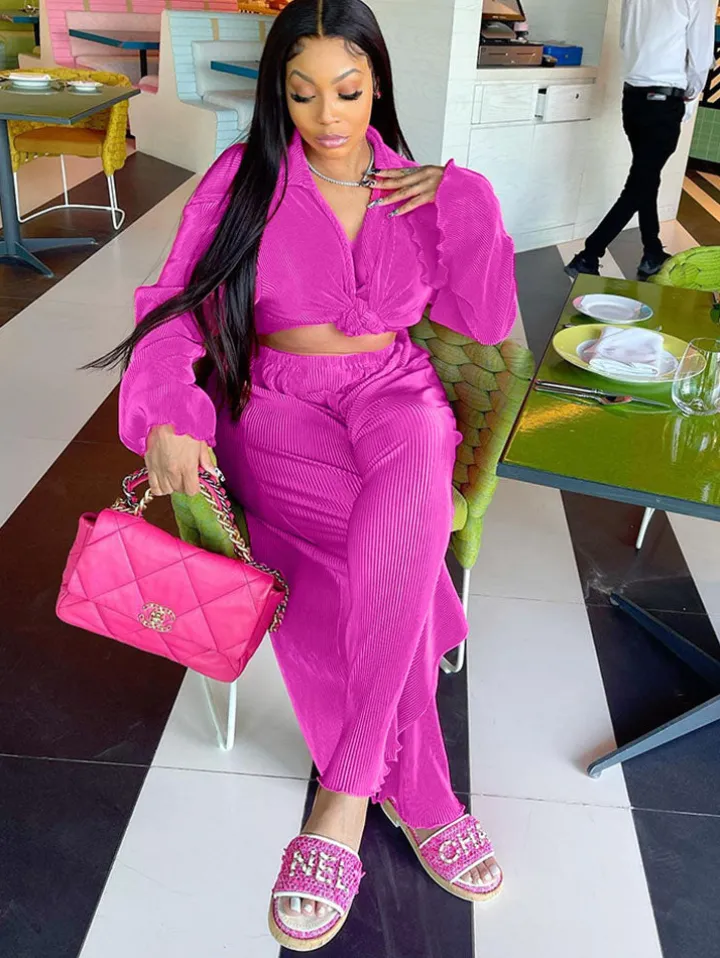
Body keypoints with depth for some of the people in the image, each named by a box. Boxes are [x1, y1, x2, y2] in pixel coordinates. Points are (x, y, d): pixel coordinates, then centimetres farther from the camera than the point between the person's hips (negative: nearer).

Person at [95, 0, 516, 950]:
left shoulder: (422, 192, 10)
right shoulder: (245, 178, 3)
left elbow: (486, 323, 7)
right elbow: (175, 302, -2)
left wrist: (467, 201, -3)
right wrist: (167, 411, -21)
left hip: (394, 392, 2)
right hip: (279, 407, -1)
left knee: (404, 520, -35)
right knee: (387, 561, -31)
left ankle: (345, 799, -23)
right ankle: (419, 794, -11)